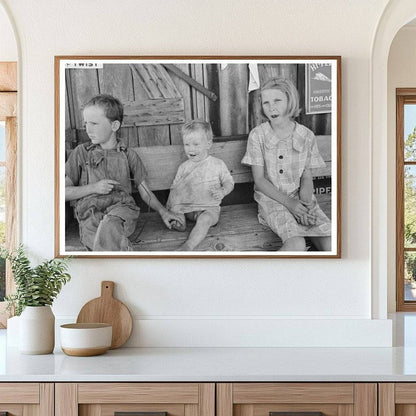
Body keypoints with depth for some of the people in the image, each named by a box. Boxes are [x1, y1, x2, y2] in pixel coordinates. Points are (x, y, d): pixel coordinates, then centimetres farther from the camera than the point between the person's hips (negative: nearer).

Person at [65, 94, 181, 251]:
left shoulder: (128, 155, 19)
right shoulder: (81, 153, 16)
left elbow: (144, 190, 22)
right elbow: (64, 191, 13)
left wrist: (163, 211, 6)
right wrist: (93, 187, -1)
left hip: (121, 205, 0)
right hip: (89, 212, 0)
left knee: (109, 226, -40)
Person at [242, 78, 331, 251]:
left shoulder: (306, 136, 0)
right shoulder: (258, 135, -6)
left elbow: (307, 177, 6)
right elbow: (259, 180, -5)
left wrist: (305, 203, -14)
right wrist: (288, 202, -15)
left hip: (301, 198, 3)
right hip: (271, 199, -3)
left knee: (330, 246, -20)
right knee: (297, 244, -30)